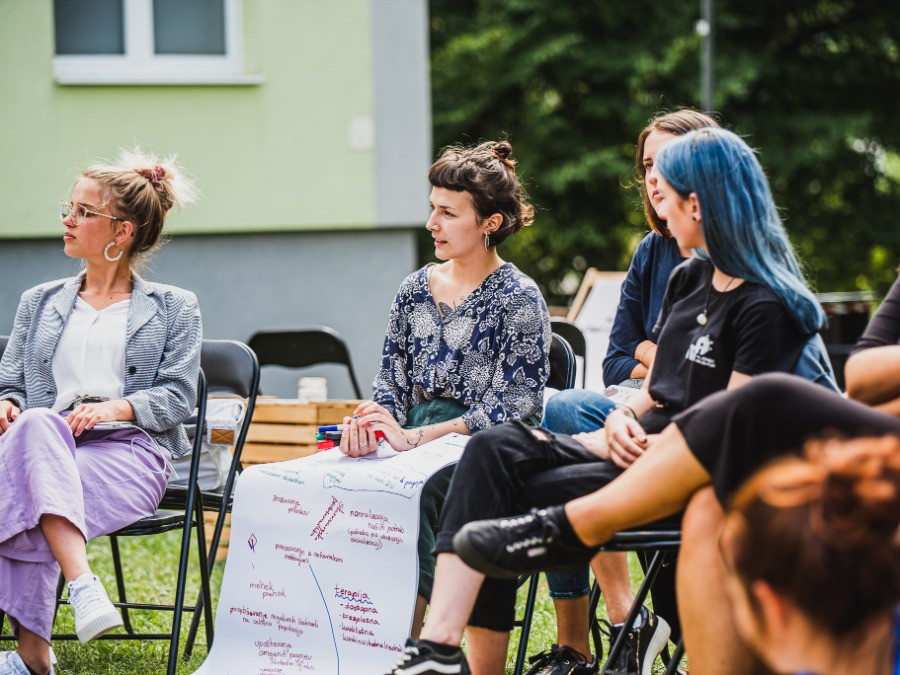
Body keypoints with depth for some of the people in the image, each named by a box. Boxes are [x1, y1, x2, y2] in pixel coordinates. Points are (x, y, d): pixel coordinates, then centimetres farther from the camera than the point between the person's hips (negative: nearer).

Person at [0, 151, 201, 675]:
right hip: (49, 448, 2)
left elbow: (178, 397, 5)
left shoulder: (173, 308, 17)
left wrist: (118, 407, -15)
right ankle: (83, 585, -51)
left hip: (130, 451, -2)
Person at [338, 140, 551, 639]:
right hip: (417, 441, 5)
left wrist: (417, 437, -18)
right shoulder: (416, 288, 16)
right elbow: (392, 379, 16)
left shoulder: (518, 299, -2)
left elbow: (513, 406, -10)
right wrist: (371, 421, -9)